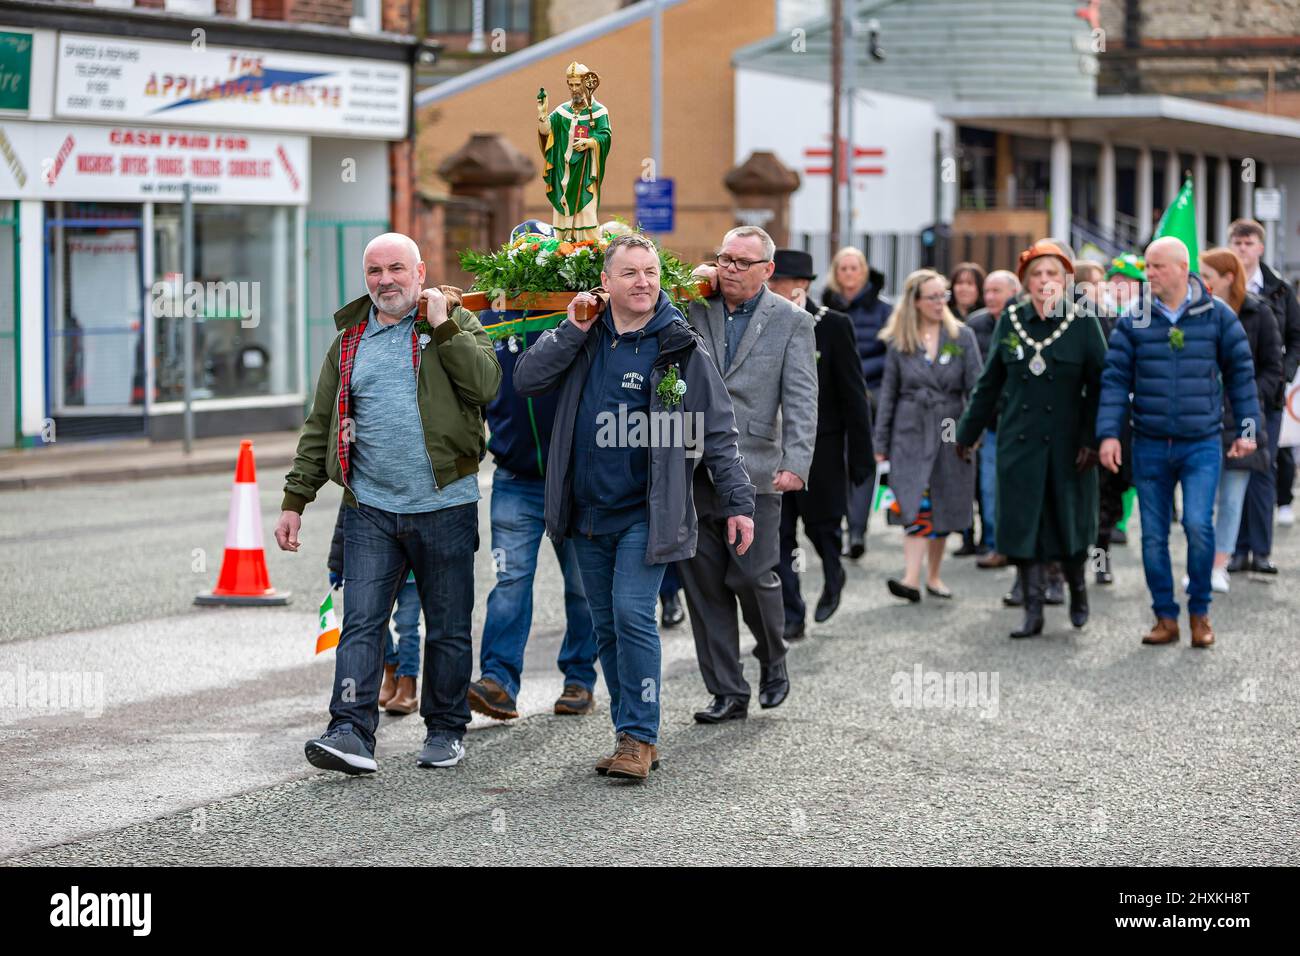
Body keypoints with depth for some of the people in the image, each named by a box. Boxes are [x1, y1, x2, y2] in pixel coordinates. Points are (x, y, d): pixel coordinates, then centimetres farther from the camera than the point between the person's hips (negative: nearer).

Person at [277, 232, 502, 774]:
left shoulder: (455, 321, 3)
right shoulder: (350, 339, 12)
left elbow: (486, 385, -14)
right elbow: (320, 426, 15)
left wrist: (443, 325, -15)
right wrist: (295, 499, 11)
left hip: (445, 506, -2)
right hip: (370, 510, 2)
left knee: (448, 628, 7)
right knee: (360, 623, -7)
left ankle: (445, 730, 20)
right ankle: (351, 733, -11)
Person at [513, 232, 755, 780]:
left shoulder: (681, 347, -3)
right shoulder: (584, 337, 8)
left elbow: (717, 433, -1)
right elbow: (526, 379, -1)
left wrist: (737, 503, -5)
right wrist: (573, 330, -10)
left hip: (646, 513, -5)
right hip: (588, 511, 5)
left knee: (632, 615, -16)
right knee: (607, 626, 10)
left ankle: (639, 738, -8)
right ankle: (632, 736, 19)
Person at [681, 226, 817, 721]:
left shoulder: (792, 322, 3)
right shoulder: (691, 310, 8)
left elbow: (801, 399, -4)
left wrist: (795, 463, -17)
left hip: (754, 471, -3)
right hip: (694, 471, 3)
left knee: (753, 577, -4)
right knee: (704, 585, 4)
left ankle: (773, 658, 25)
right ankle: (727, 692, 14)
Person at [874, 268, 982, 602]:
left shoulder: (962, 337, 3)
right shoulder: (899, 342, 4)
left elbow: (976, 387, 1)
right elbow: (888, 393, 7)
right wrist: (881, 443, 6)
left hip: (949, 431, 1)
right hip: (910, 433, -1)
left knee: (943, 509, 7)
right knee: (915, 505, -12)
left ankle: (933, 575, 20)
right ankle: (912, 578, -18)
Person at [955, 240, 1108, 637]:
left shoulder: (1083, 322, -2)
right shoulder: (1010, 320, 6)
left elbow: (1100, 385, -3)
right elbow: (990, 382, 13)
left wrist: (1092, 439, -11)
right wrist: (968, 432, 15)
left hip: (1067, 443, -2)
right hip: (1019, 439, 2)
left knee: (1069, 520, 7)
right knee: (1023, 524, -1)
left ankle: (1077, 587, 33)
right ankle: (1033, 610, 5)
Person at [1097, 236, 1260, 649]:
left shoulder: (1217, 315, 0)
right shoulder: (1133, 321, 2)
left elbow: (1240, 372, 6)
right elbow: (1115, 378, 1)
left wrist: (1247, 429, 3)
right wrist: (1109, 434, -9)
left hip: (1201, 444, -2)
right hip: (1150, 447, 2)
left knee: (1198, 524, -15)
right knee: (1153, 536, 5)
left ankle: (1199, 612, 3)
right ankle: (1165, 618, 17)